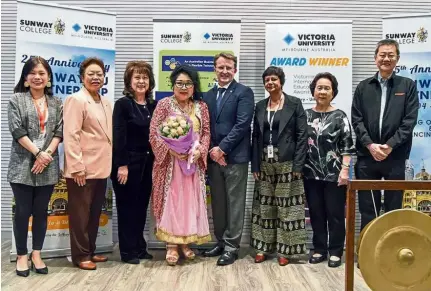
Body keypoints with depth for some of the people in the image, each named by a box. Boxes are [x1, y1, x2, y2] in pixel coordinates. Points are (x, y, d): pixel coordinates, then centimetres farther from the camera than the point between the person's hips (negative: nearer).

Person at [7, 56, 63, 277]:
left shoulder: (56, 103, 10)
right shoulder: (16, 99, 1)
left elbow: (59, 132, 4)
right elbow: (17, 131, -8)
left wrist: (47, 154, -10)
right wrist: (38, 153, -14)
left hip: (48, 165, 3)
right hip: (23, 165, -2)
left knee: (41, 211, 8)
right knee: (23, 211, 3)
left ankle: (36, 254, 20)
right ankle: (22, 255, 17)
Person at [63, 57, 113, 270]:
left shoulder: (105, 103, 15)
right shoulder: (76, 100, -9)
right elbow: (71, 136, -16)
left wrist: (109, 163, 15)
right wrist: (77, 167, -20)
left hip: (100, 168, 8)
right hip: (83, 169, -8)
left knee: (95, 213, 15)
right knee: (80, 214, 3)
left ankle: (90, 251, 27)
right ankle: (80, 255, 13)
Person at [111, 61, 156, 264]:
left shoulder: (153, 106, 9)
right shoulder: (122, 104, -8)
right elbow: (118, 137, -13)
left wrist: (155, 161, 6)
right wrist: (122, 165, -18)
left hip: (147, 163, 6)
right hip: (128, 163, -5)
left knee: (142, 205, 12)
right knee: (127, 206, 4)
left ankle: (139, 247, 24)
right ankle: (127, 251, 14)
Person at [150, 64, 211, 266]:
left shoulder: (201, 107, 7)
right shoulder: (164, 104, -2)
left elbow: (206, 133, 6)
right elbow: (154, 134, -6)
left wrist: (199, 151, -12)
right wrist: (171, 149, -19)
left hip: (194, 162, 3)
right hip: (170, 161, -3)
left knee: (190, 201, 7)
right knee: (171, 200, -1)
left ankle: (185, 242, 20)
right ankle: (171, 245, 7)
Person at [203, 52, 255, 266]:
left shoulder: (244, 93, -3)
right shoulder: (208, 95, 15)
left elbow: (242, 124, -13)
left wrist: (222, 148, -15)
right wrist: (212, 150, -4)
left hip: (235, 157, -5)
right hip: (213, 157, 6)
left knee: (234, 204, 1)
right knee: (217, 204, 12)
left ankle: (231, 247, 9)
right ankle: (220, 242, 24)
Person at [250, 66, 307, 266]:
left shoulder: (294, 104, -1)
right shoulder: (260, 106, 11)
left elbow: (302, 135, -5)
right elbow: (256, 137, 10)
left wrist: (298, 165, -12)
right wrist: (255, 165, 3)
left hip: (287, 163, -4)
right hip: (265, 164, 4)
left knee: (286, 207, 1)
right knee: (264, 207, 8)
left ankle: (285, 250, 11)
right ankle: (263, 247, 18)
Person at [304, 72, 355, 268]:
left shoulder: (340, 116, -2)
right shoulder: (305, 115, 7)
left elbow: (347, 146, -5)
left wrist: (345, 170, -12)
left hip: (334, 174, -3)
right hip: (311, 174, 3)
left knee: (335, 214, 4)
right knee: (316, 213, 10)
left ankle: (335, 251, 17)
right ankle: (319, 249, 23)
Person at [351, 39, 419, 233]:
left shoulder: (408, 86, 5)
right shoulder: (363, 87, 9)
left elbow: (409, 121, -3)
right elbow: (356, 119, 2)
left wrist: (390, 145, -13)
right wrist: (370, 145, -11)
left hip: (395, 156, -1)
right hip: (367, 156, 1)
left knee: (394, 208, 7)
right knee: (367, 209, 9)